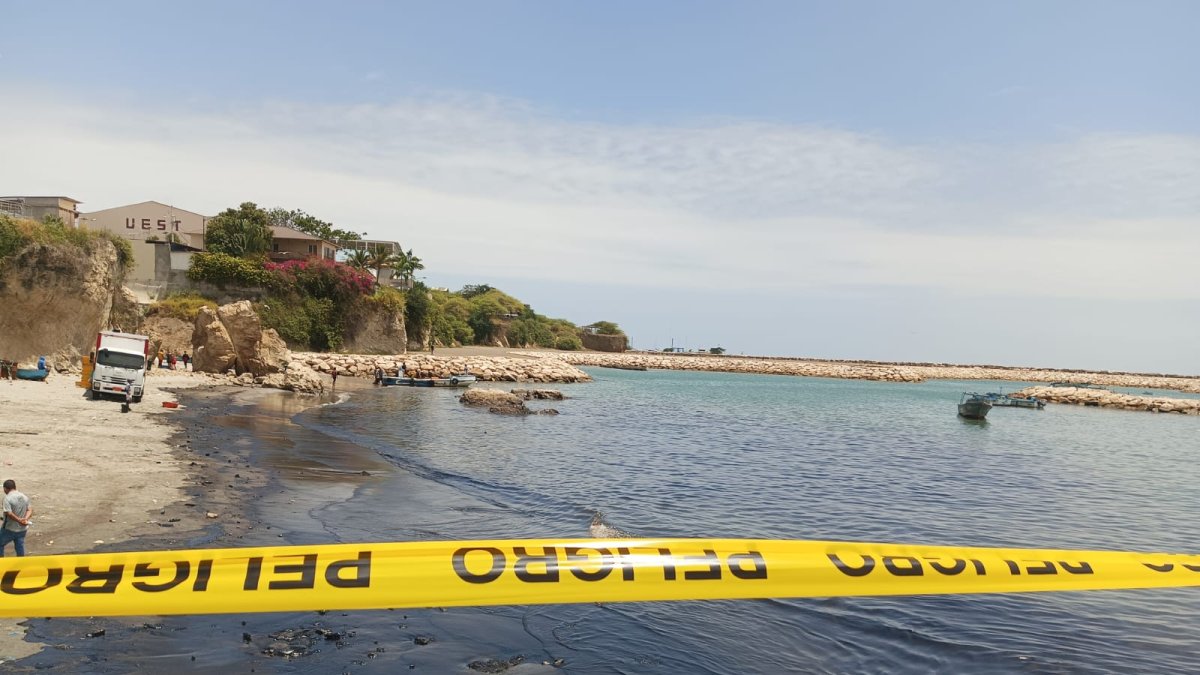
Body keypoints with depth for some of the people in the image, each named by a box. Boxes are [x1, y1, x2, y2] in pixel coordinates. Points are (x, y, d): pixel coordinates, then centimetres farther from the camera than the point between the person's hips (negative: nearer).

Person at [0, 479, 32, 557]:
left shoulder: (7, 498, -16)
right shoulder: (25, 497, 5)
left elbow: (9, 513, -24)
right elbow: (30, 509, 1)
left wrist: (19, 520, -19)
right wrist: (26, 519, -13)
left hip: (9, 529, -5)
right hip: (22, 529, 5)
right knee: (20, 547, 13)